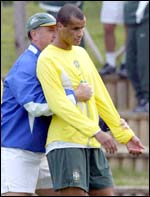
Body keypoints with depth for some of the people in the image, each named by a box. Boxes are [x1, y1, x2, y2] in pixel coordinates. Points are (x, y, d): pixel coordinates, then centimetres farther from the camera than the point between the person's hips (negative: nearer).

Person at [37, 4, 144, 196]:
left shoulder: (81, 53, 17)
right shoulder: (47, 59, -7)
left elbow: (100, 98, 20)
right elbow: (59, 104, -18)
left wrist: (125, 134, 17)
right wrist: (96, 132, -27)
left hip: (92, 144, 8)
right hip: (65, 144, -8)